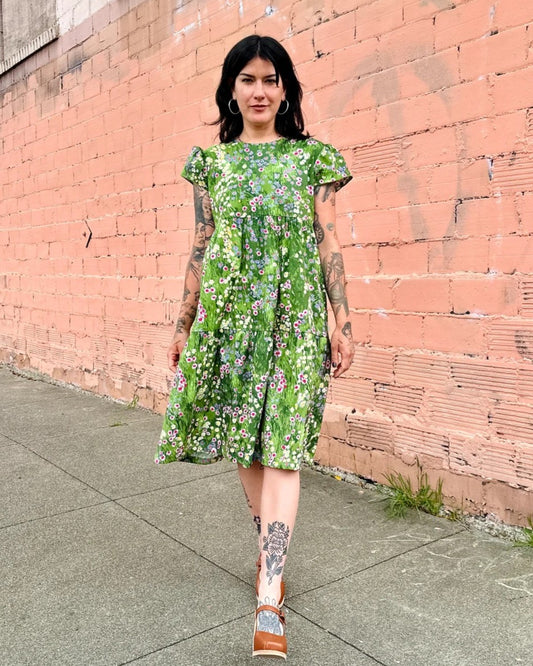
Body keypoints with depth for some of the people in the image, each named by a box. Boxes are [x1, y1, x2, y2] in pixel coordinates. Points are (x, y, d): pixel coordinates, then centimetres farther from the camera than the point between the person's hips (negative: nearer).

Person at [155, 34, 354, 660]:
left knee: (281, 444, -8)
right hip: (228, 311, 3)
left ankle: (269, 599, -5)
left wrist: (343, 321, -2)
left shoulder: (312, 157, 7)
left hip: (294, 315, -2)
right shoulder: (211, 160, 11)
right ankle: (268, 550, 31)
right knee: (243, 439, 8)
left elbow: (329, 244, 4)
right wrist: (183, 323, 8)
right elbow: (200, 247, 11)